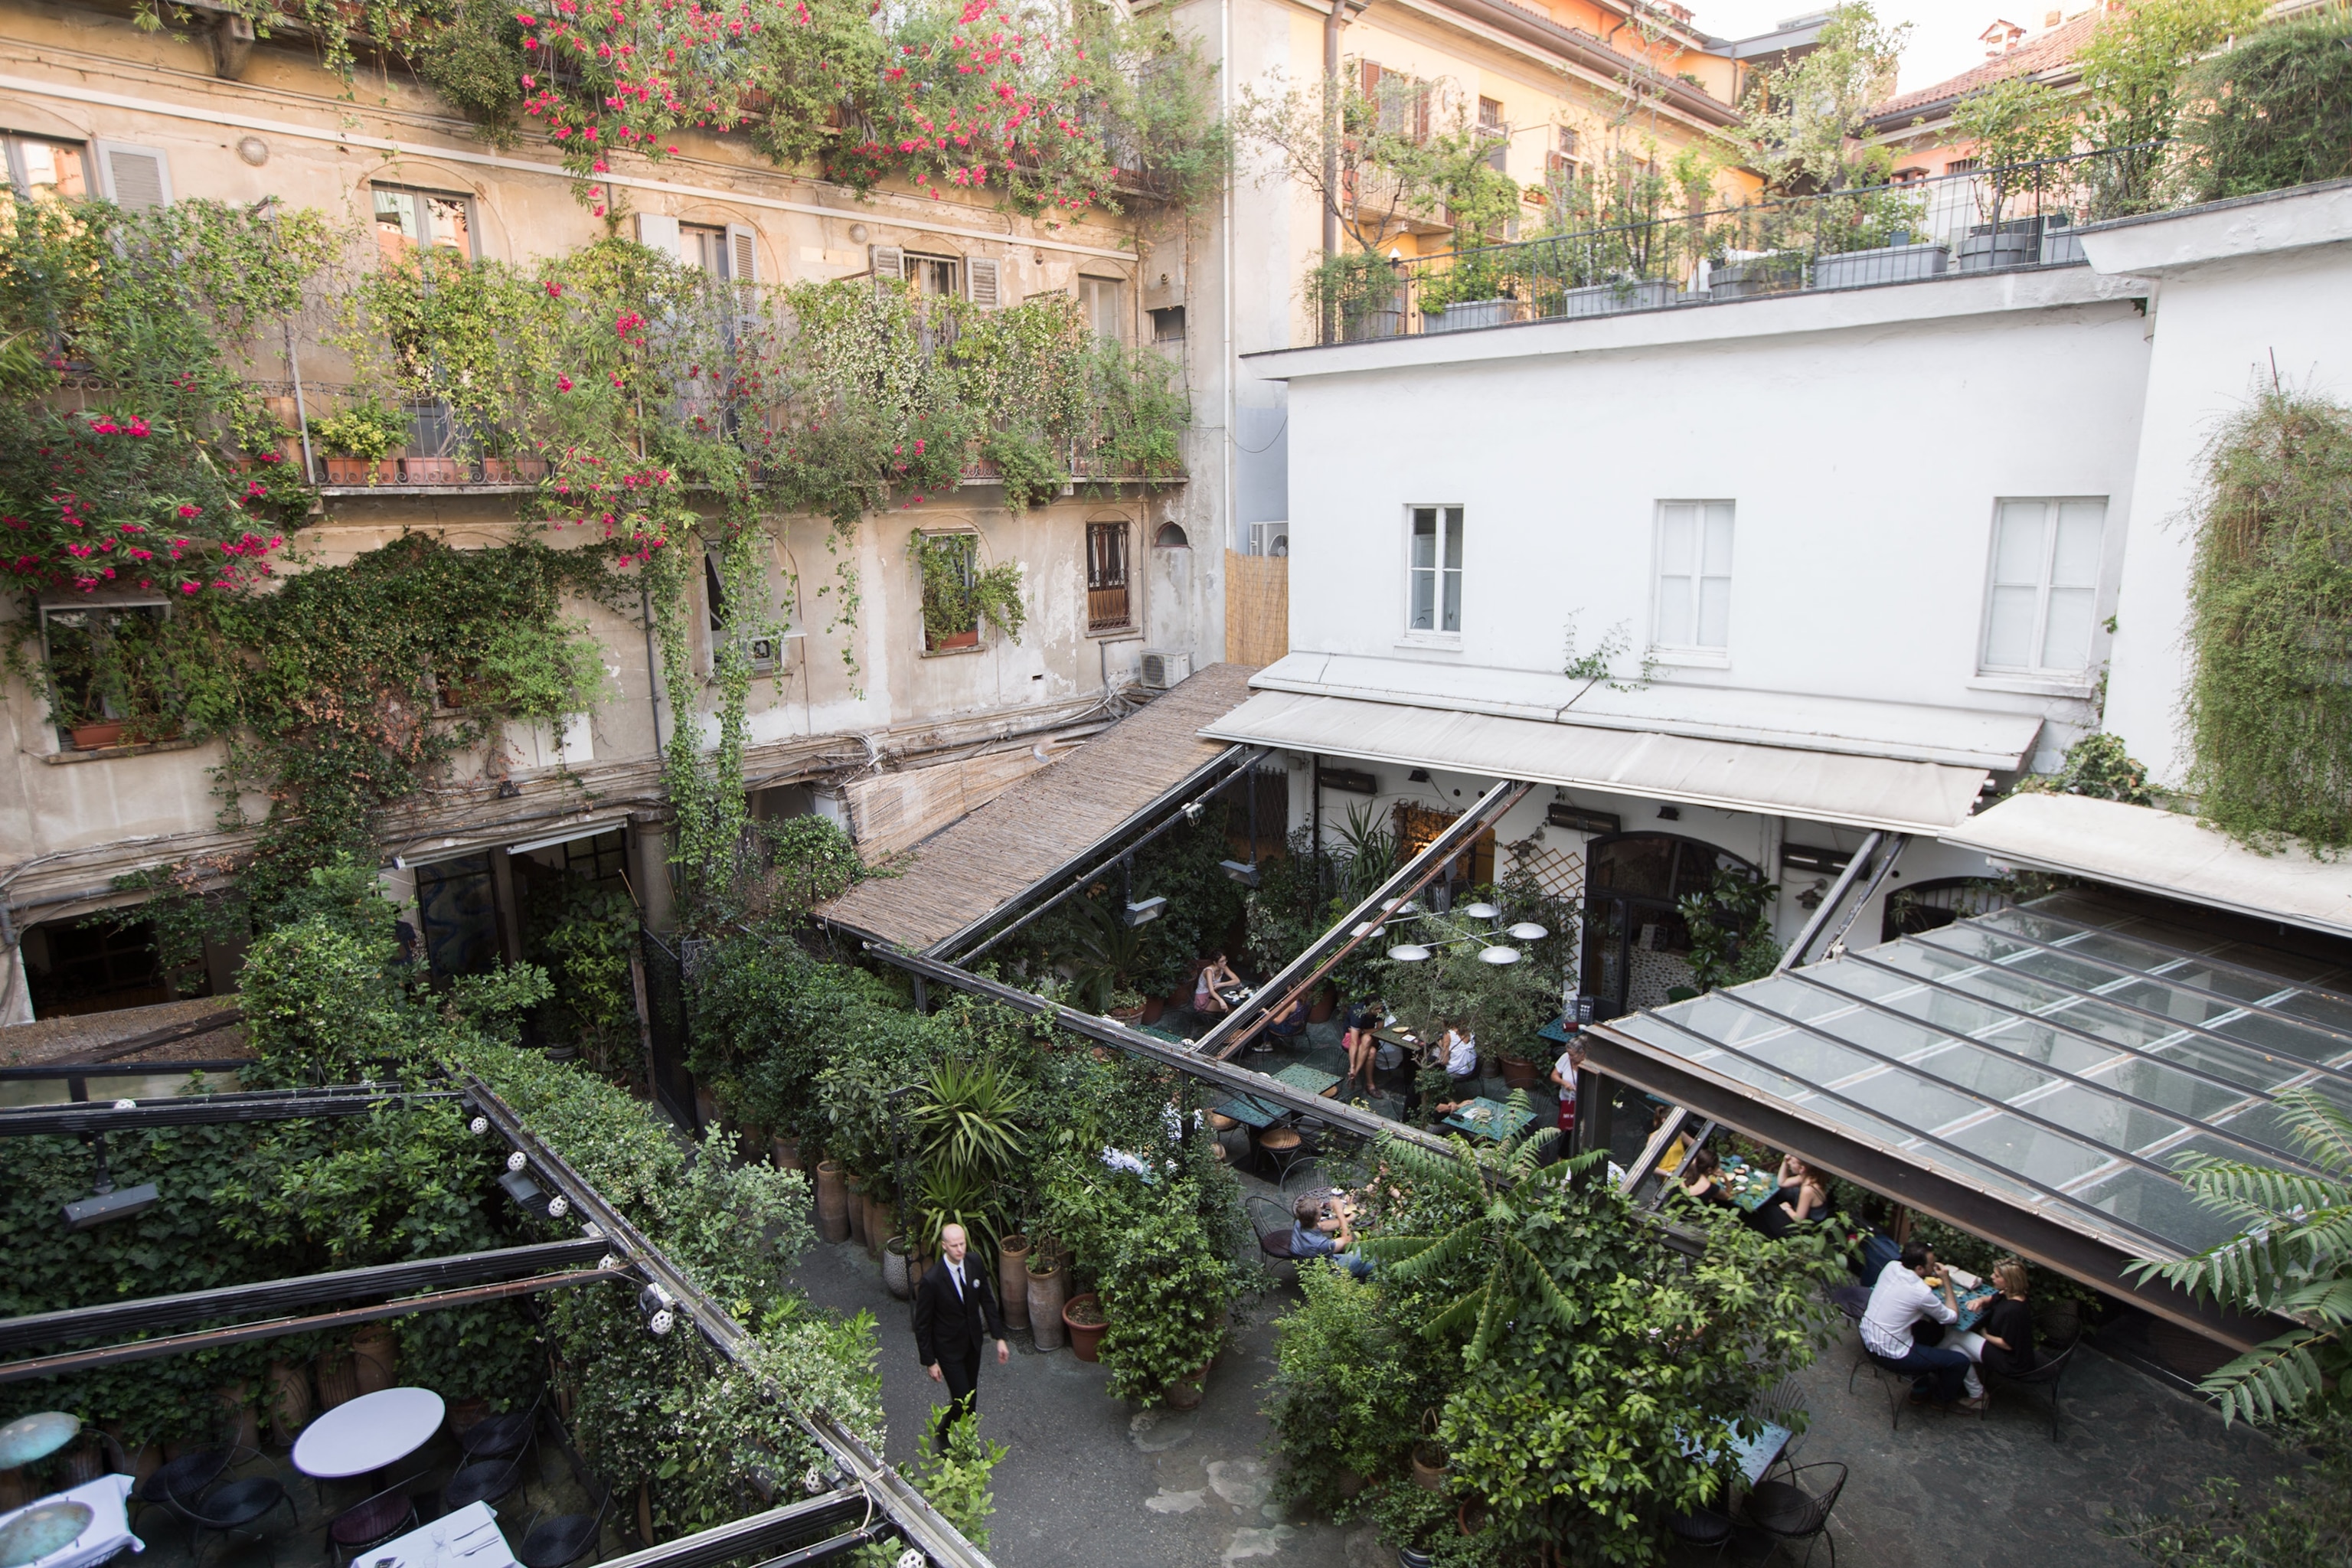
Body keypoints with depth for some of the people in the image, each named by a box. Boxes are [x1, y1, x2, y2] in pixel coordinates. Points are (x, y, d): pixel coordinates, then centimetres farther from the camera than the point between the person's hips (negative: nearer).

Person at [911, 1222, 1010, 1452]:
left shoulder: (975, 1267, -12)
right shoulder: (932, 1280, -28)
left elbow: (988, 1302, 2)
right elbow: (922, 1325, -17)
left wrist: (999, 1338, 1)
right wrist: (930, 1362, -13)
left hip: (973, 1343, 5)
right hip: (948, 1348, -5)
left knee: (971, 1396, 18)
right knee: (962, 1399, -2)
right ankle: (941, 1435, 27)